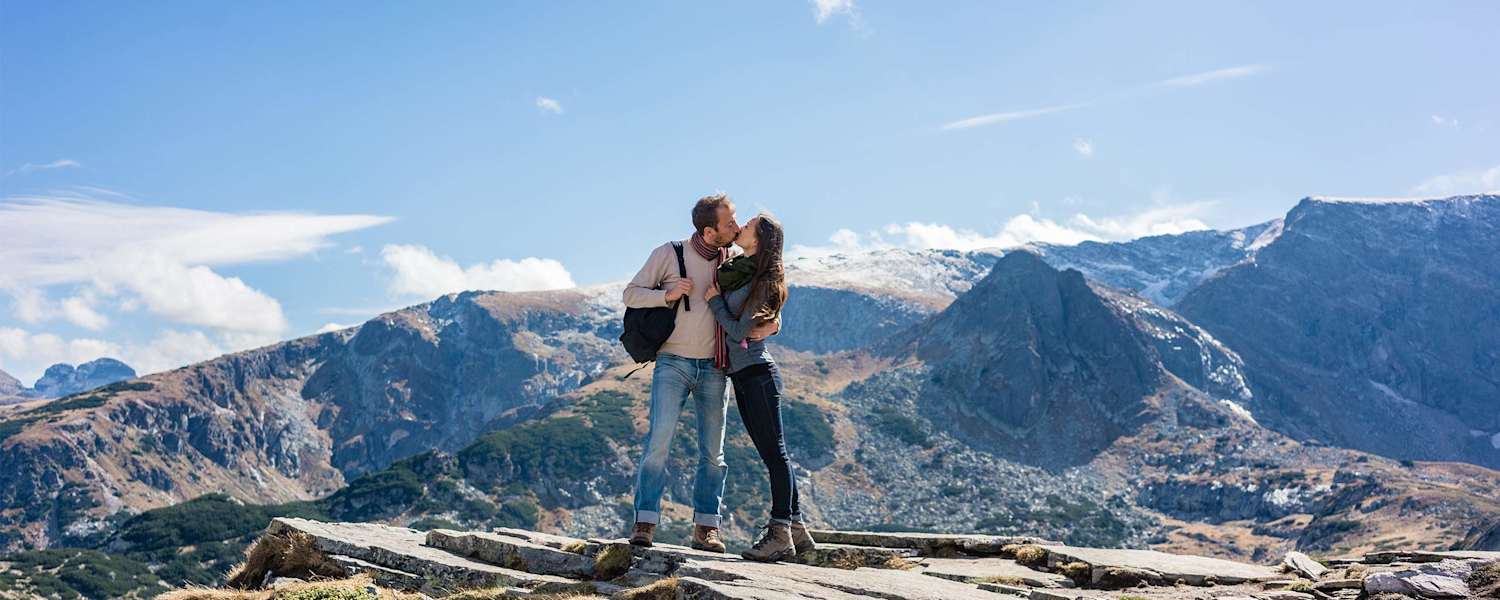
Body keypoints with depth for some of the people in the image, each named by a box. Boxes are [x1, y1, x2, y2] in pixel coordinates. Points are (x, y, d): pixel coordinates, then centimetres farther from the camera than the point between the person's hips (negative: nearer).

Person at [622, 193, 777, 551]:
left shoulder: (734, 262, 5)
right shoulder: (669, 254, -5)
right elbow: (631, 294, -1)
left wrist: (767, 325, -9)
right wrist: (667, 294, -19)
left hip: (714, 368, 4)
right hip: (673, 363, -4)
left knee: (713, 451, 4)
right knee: (659, 440, -15)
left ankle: (705, 528, 12)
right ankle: (645, 522, -10)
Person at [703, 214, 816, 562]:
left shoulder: (763, 282, -12)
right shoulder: (733, 270, 11)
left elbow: (739, 331, -12)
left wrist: (714, 300, -5)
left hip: (757, 373, -9)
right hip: (741, 375, 9)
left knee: (774, 452, -5)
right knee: (772, 454, 11)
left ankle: (780, 534, -2)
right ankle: (795, 529, 16)